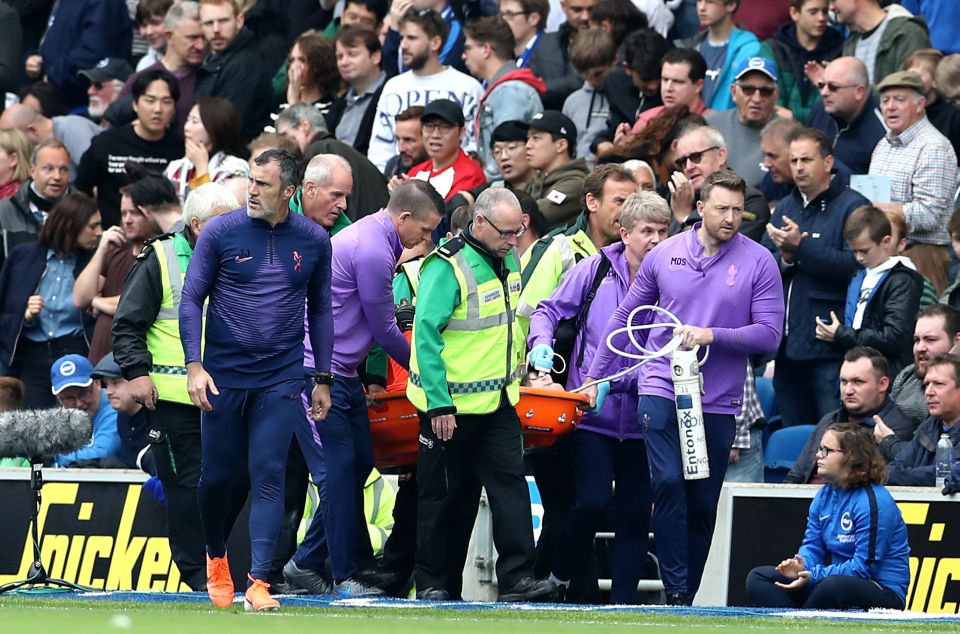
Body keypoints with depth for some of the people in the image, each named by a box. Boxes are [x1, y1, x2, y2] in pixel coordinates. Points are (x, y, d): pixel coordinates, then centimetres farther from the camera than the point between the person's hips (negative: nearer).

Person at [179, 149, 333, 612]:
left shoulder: (313, 241, 2)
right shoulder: (222, 232, -4)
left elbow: (320, 310, 13)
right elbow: (191, 299, -1)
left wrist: (324, 379, 12)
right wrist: (194, 366, -10)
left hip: (280, 379, 0)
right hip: (223, 376, 0)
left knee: (268, 477, -9)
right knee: (218, 474, 6)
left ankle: (259, 582, -12)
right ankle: (216, 558, 33)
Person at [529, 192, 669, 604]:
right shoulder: (596, 270, -1)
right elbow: (549, 310, 7)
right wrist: (542, 343, -11)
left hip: (642, 414, 2)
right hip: (593, 411, -2)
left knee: (635, 512, 4)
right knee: (593, 501, -12)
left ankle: (623, 600, 12)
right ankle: (555, 577, 10)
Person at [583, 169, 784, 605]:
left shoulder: (758, 263, -1)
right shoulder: (665, 255, 4)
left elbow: (769, 334, -6)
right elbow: (624, 316, 14)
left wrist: (711, 335, -17)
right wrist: (594, 376, 13)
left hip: (718, 400, 0)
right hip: (661, 390, 0)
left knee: (703, 503, 5)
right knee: (669, 484, -16)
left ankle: (688, 596, 14)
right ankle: (675, 591, -14)